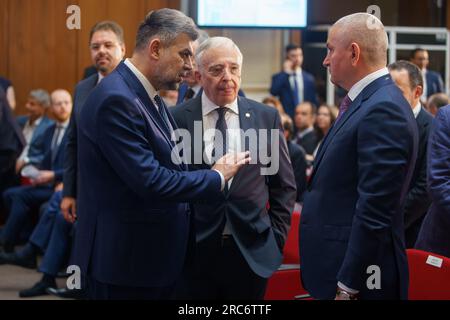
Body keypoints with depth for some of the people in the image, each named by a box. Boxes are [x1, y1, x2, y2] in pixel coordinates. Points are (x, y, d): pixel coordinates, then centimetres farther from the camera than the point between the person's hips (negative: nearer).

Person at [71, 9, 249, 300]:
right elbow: (149, 181, -25)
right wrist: (217, 177, -13)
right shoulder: (116, 99, -20)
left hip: (155, 254, 10)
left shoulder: (147, 95, 11)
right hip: (125, 259, -10)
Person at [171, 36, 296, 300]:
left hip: (252, 251, 1)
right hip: (194, 251, -1)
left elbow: (284, 186, 9)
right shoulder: (178, 118, -2)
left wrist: (277, 236, 4)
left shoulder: (267, 117, 4)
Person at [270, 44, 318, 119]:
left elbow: (314, 102, 13)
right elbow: (273, 92, -15)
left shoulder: (309, 78, 11)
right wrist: (286, 72, -9)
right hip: (286, 118, -2)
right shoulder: (278, 77, 5)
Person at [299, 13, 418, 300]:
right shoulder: (365, 102, 13)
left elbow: (374, 212, -22)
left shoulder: (383, 110, -19)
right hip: (338, 267, 9)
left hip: (360, 276, -9)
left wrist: (347, 287, -21)